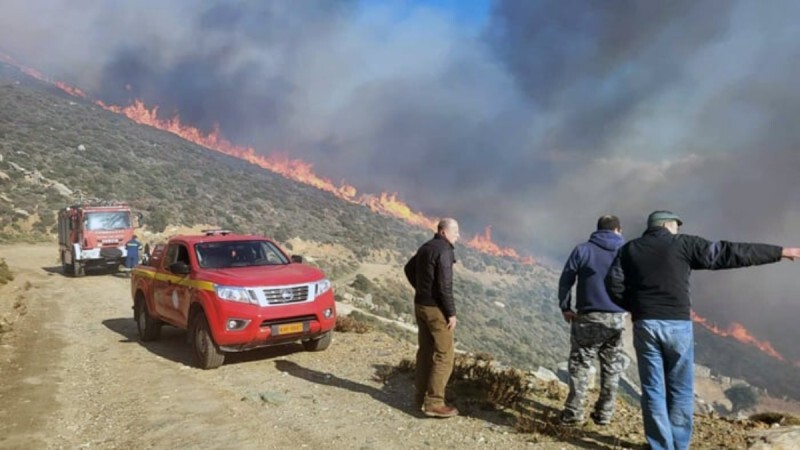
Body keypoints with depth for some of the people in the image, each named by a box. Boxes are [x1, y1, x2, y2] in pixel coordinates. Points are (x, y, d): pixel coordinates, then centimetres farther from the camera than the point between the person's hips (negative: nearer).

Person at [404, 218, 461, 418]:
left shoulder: (425, 247, 11)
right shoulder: (444, 251, -18)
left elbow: (409, 269, 25)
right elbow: (444, 286, -22)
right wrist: (451, 313, -16)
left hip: (421, 305, 9)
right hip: (436, 309, -9)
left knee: (426, 350, 15)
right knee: (444, 355, -3)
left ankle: (422, 397, 22)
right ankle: (434, 403, -2)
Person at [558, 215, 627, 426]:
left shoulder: (583, 250, -2)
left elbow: (565, 280, -3)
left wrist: (565, 307, 6)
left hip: (589, 318, -2)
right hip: (618, 318, 3)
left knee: (580, 365, 5)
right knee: (611, 367, 13)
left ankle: (574, 413, 4)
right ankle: (604, 414, 19)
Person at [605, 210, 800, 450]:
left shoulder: (629, 249, 8)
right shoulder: (683, 244, 2)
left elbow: (613, 284, -1)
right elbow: (728, 253, 1)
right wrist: (780, 252, 6)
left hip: (644, 325, 2)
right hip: (677, 325, -1)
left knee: (653, 390, 8)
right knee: (680, 391, 12)